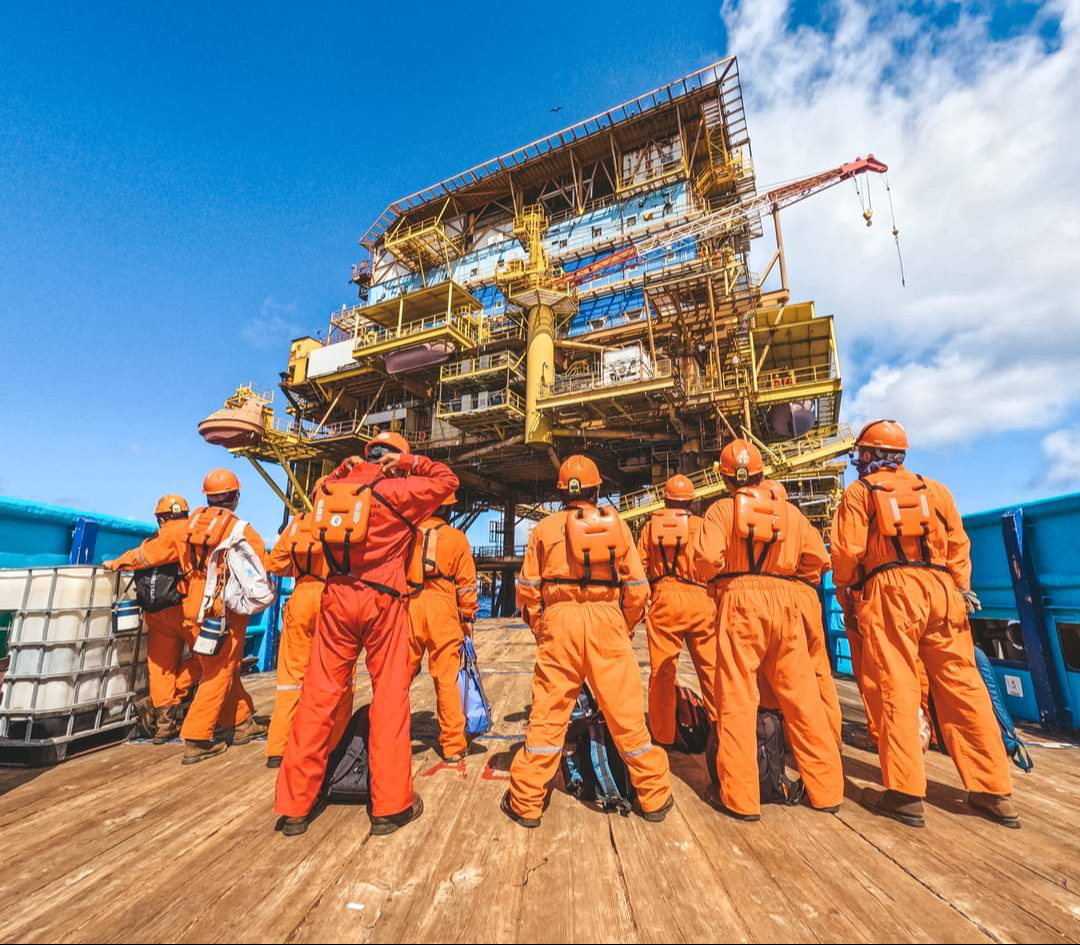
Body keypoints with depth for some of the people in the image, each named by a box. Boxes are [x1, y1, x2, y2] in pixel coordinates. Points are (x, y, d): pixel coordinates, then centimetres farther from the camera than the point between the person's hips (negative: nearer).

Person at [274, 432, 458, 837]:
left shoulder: (330, 489, 8)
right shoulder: (396, 489, -5)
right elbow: (447, 480, 5)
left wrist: (344, 467, 20)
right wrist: (411, 462, 7)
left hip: (336, 599, 4)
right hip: (382, 601, -4)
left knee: (319, 695, 10)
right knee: (390, 697, 4)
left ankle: (294, 806, 20)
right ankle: (390, 805, 12)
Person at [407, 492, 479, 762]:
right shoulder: (457, 537, 3)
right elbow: (466, 582, 2)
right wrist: (468, 617, 9)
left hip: (407, 605, 2)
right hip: (442, 609, -1)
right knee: (447, 680, 4)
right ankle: (453, 745, 13)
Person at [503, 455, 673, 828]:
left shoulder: (545, 527, 3)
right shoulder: (617, 524, 5)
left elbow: (527, 588, 2)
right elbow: (637, 586, 4)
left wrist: (540, 628, 14)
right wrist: (626, 628, 17)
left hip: (559, 620, 0)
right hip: (607, 620, 1)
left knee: (548, 713, 8)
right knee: (626, 713, 11)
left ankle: (526, 802, 18)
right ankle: (655, 796, 26)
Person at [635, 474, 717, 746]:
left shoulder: (651, 526, 6)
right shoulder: (702, 525, 1)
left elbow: (640, 567, 5)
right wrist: (718, 602, 11)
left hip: (663, 599, 1)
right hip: (699, 599, 0)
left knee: (662, 670, 7)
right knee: (710, 666, 11)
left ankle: (663, 736, 14)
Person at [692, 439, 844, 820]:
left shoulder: (722, 509, -2)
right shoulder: (789, 510, 10)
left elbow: (708, 558, -15)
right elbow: (817, 557, 9)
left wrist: (722, 574, 6)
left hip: (741, 601, -4)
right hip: (785, 599, 4)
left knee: (737, 698, 2)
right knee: (801, 694, 13)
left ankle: (739, 795, 9)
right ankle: (826, 788, 24)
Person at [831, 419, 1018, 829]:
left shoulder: (859, 492, 4)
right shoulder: (934, 489, 17)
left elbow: (847, 552, -4)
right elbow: (958, 545, 13)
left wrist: (847, 596, 9)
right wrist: (961, 589, 20)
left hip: (888, 592, -4)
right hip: (940, 589, 5)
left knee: (896, 690, -3)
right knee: (962, 688, 9)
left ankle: (905, 793, 0)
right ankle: (994, 792, 16)